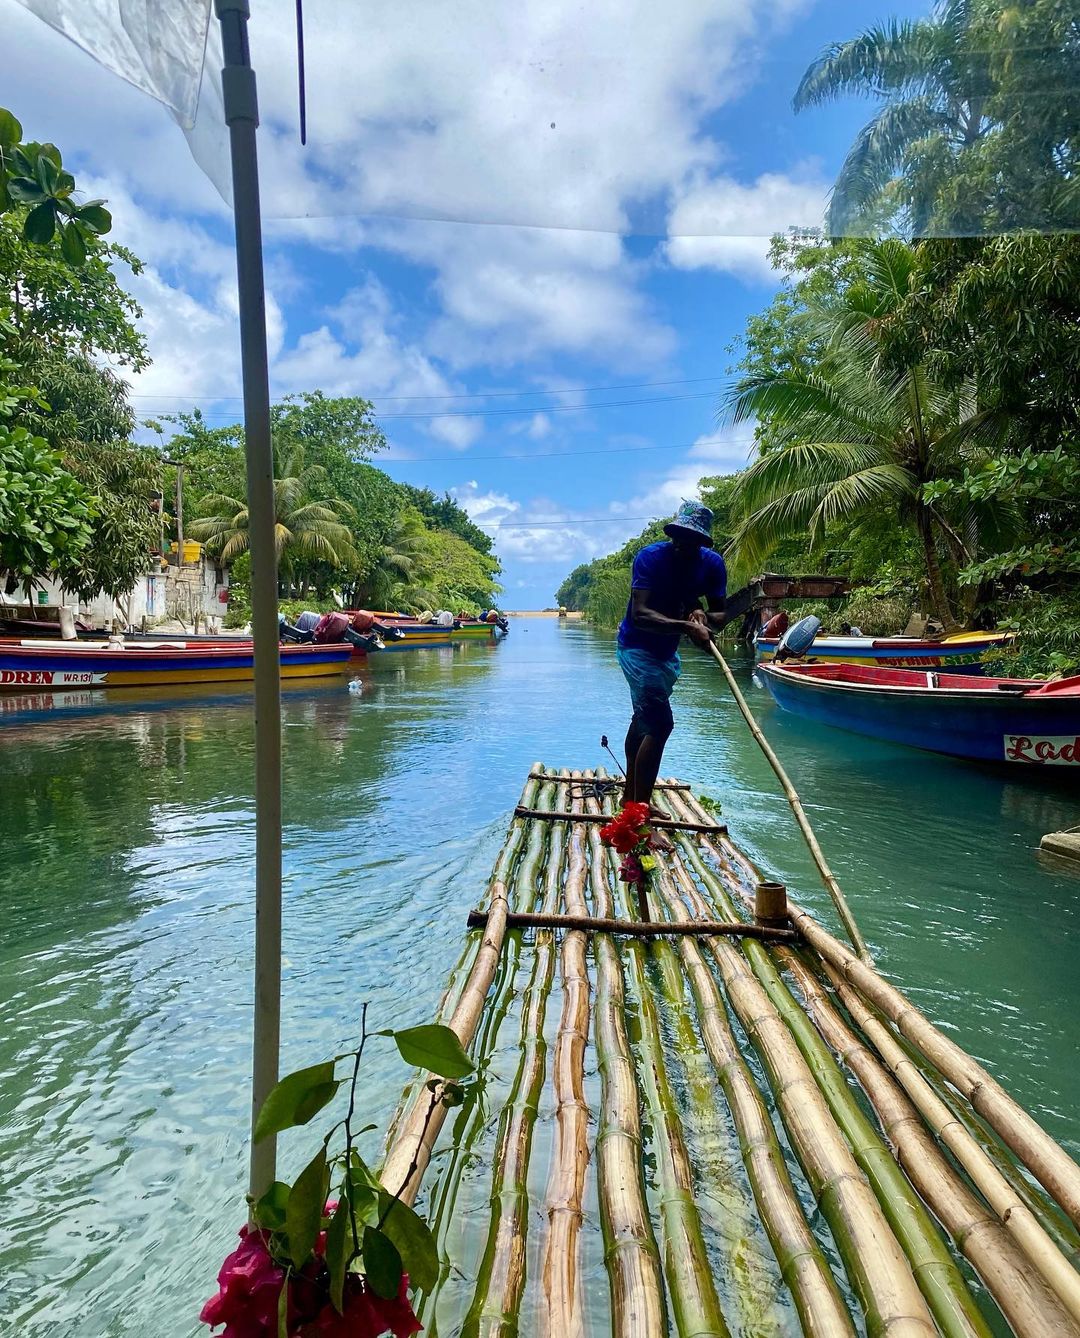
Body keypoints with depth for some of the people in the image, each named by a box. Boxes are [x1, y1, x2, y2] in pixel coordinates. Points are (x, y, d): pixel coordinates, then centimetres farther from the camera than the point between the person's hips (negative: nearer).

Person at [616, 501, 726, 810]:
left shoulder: (712, 564, -9)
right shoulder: (651, 557, -25)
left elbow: (720, 616, -8)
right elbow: (639, 614, -36)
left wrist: (704, 616, -30)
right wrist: (686, 626, -48)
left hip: (667, 651, 8)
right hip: (637, 648, -8)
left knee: (643, 719, 21)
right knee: (660, 724, -18)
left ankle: (630, 793, 38)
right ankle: (640, 808, -10)